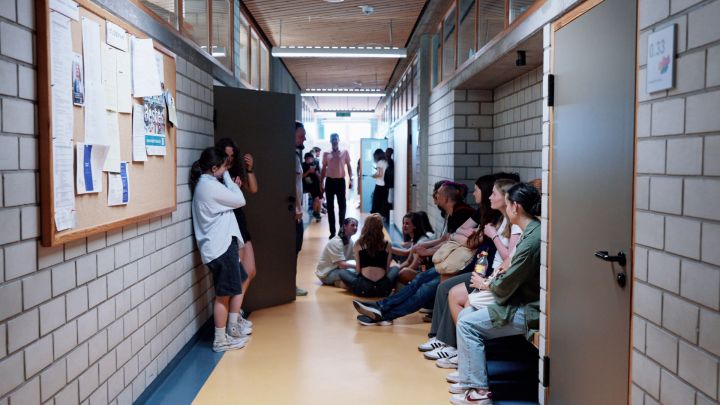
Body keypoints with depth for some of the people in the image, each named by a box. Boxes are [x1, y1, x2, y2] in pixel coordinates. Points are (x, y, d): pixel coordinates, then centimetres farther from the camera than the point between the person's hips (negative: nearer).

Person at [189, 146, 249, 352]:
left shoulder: (205, 184, 14)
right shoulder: (210, 186, -18)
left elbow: (227, 201, 21)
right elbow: (240, 200, -10)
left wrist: (232, 185, 11)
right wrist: (227, 177, -1)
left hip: (223, 244, 11)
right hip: (220, 247, -11)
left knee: (239, 283, 20)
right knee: (224, 294, -1)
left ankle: (232, 329, 28)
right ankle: (221, 340, 9)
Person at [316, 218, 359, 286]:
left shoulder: (351, 242, 3)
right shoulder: (336, 242, -22)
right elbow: (342, 264, -28)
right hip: (326, 273, -9)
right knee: (352, 271, -33)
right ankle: (338, 282, -13)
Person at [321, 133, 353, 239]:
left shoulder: (345, 152, 4)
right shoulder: (326, 154, 6)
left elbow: (348, 166, 7)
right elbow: (323, 169, 10)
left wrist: (351, 179, -4)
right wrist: (321, 183, 5)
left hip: (340, 181, -1)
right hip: (330, 181, 1)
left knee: (342, 205, 1)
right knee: (330, 206, 3)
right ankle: (332, 231, 9)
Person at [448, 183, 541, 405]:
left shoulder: (532, 240, -24)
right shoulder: (531, 231, 8)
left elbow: (506, 286, -19)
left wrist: (487, 285, 0)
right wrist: (494, 282, 2)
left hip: (528, 311, -10)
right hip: (522, 301, 10)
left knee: (467, 324, -10)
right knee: (466, 314, 10)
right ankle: (468, 376, 16)